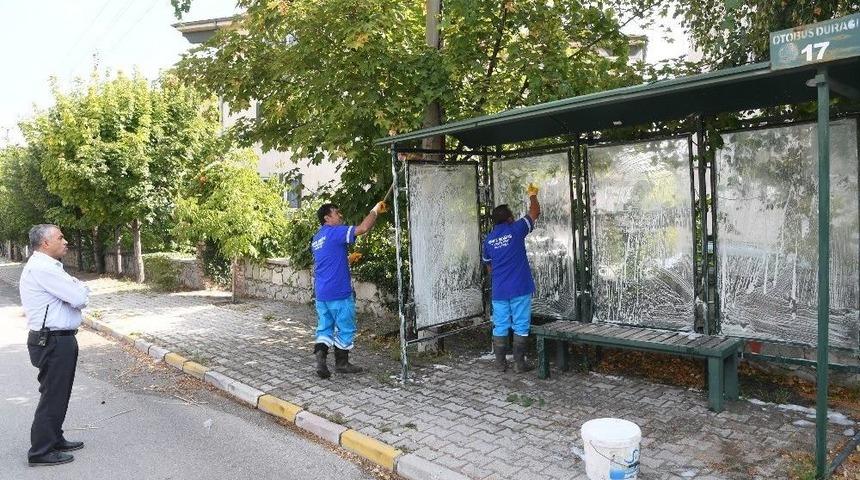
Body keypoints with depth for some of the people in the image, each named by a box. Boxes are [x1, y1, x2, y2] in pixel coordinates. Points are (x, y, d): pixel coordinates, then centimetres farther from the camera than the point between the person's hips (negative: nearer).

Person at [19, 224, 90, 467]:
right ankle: (41, 451, 9)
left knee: (59, 393, 19)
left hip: (58, 340, 10)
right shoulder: (42, 267, -18)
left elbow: (75, 297, 15)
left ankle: (54, 440, 31)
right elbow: (79, 298, -21)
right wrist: (80, 289, -1)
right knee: (53, 395, -1)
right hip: (54, 342, -10)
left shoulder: (47, 266, 16)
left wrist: (75, 291, -6)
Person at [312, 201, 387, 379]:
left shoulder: (316, 239, 16)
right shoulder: (334, 232, -12)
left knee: (324, 328, 11)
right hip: (339, 292, -8)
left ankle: (320, 354, -8)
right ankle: (342, 363, 14)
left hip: (321, 292, 8)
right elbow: (364, 227, -20)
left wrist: (347, 260, 27)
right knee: (345, 328, 5)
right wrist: (375, 210, -8)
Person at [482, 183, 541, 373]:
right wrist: (533, 195, 24)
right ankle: (519, 363, 6)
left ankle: (500, 363, 14)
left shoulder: (488, 239, 8)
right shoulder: (516, 229, -5)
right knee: (520, 327, 3)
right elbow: (535, 213, 7)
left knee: (500, 327, 9)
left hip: (498, 291, 4)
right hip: (520, 289, -4)